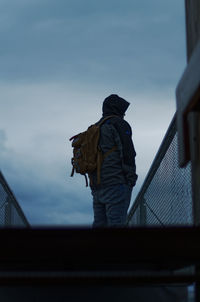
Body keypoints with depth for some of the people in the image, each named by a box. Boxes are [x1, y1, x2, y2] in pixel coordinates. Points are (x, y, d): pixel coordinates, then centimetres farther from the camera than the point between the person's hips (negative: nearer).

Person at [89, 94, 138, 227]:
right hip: (117, 184, -8)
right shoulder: (119, 124, 1)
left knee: (100, 223, 5)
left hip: (97, 187, 8)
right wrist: (131, 177, -8)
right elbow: (127, 152, -12)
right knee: (116, 222, -13)